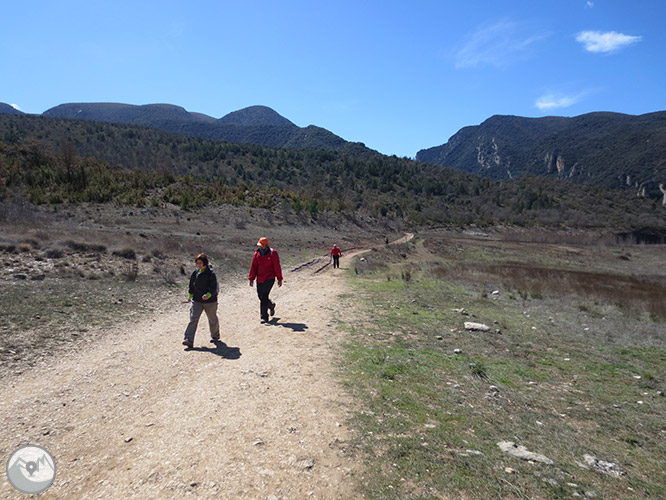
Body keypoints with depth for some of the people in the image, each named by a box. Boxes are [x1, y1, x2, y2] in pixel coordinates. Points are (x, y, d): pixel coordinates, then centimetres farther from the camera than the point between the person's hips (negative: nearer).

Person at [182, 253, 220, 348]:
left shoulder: (211, 273, -13)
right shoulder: (195, 273, 3)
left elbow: (214, 287, -19)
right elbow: (192, 285, 18)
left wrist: (208, 295, -35)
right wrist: (190, 295, 24)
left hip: (210, 301, -4)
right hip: (196, 300, 4)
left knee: (213, 320, 11)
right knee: (193, 319, -8)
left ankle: (215, 336, 34)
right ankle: (189, 340, -10)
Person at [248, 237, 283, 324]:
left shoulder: (272, 253, -8)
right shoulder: (257, 253, 4)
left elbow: (277, 267, -4)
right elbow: (253, 267, 9)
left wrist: (279, 279, -3)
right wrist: (251, 278, 5)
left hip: (269, 278, -5)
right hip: (259, 279, 5)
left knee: (264, 297, -12)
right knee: (261, 296, 10)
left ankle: (264, 317, -3)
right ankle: (271, 305, 41)